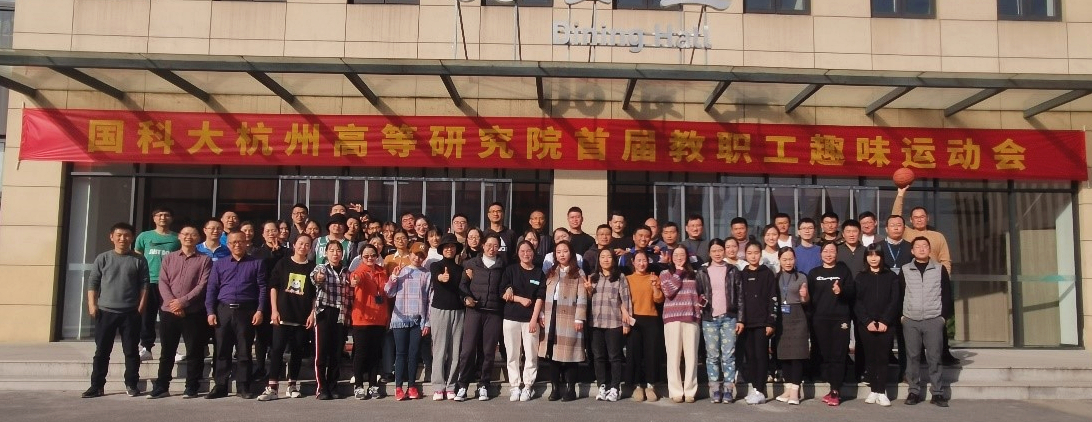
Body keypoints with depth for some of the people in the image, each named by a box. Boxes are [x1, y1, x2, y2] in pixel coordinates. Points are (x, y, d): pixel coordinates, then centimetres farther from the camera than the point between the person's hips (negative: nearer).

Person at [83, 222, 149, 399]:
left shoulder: (139, 260, 3)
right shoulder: (102, 258, 5)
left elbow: (144, 285, 2)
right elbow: (92, 283, 5)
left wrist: (141, 307, -5)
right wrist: (92, 305, -4)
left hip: (130, 313, -1)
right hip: (105, 311, 1)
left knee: (131, 351, 4)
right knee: (102, 351, 5)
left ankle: (131, 385, 12)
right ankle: (96, 386, 12)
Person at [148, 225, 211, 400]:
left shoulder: (204, 260, 3)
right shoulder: (168, 258, 13)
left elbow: (203, 285, -7)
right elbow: (163, 283, 4)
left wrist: (183, 302, -14)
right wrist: (172, 303, -11)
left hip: (194, 313, -3)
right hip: (168, 311, 3)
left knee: (194, 352, 1)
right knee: (167, 352, 8)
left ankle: (191, 387, 9)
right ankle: (161, 387, 15)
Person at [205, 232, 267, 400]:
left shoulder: (256, 263, 8)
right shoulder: (219, 264, 14)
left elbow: (262, 288, 3)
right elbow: (212, 289, 9)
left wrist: (259, 310, -7)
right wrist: (210, 312, -1)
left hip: (246, 311, -2)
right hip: (223, 310, 2)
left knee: (244, 351, 1)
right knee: (222, 351, 4)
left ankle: (243, 387, 7)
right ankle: (220, 386, 11)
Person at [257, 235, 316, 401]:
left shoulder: (313, 268, 6)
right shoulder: (282, 264, 5)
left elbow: (316, 294, 7)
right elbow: (273, 287, 5)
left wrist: (312, 314, -2)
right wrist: (274, 310, -3)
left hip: (303, 318, 1)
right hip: (282, 315, -1)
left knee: (297, 351, 6)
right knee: (277, 349, -7)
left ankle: (292, 386, 16)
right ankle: (272, 387, -7)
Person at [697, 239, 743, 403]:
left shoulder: (733, 271, 7)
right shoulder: (702, 272, 8)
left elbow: (740, 295, 5)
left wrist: (740, 318, 0)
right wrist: (700, 303, -9)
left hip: (729, 317, -1)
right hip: (709, 319, 1)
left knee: (729, 355, -2)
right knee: (712, 355, 1)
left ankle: (728, 389, 2)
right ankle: (715, 390, 6)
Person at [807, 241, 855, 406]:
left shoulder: (844, 270, 8)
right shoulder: (814, 273, 11)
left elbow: (851, 292, 1)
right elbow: (809, 295, 8)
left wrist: (841, 291, -20)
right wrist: (810, 316, -1)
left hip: (840, 318, -2)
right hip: (820, 319, 2)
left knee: (838, 355, -5)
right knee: (825, 354, 1)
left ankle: (836, 392, -3)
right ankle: (833, 388, 11)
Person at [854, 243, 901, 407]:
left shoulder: (891, 276, 7)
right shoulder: (860, 277, 9)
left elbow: (894, 301, 0)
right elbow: (857, 302, 2)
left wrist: (885, 321, -10)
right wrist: (867, 321, -10)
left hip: (886, 324, -1)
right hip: (865, 324, 1)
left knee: (882, 357, -3)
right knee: (870, 357, 2)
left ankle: (882, 391, 0)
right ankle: (873, 390, 7)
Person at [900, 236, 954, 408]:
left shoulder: (940, 269, 5)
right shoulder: (905, 270, 6)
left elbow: (947, 294, 6)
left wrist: (944, 315, 1)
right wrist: (900, 315, 3)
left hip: (934, 320, -1)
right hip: (910, 321, 1)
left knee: (934, 358, 0)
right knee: (912, 357, 4)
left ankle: (937, 393, 6)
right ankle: (913, 392, 10)